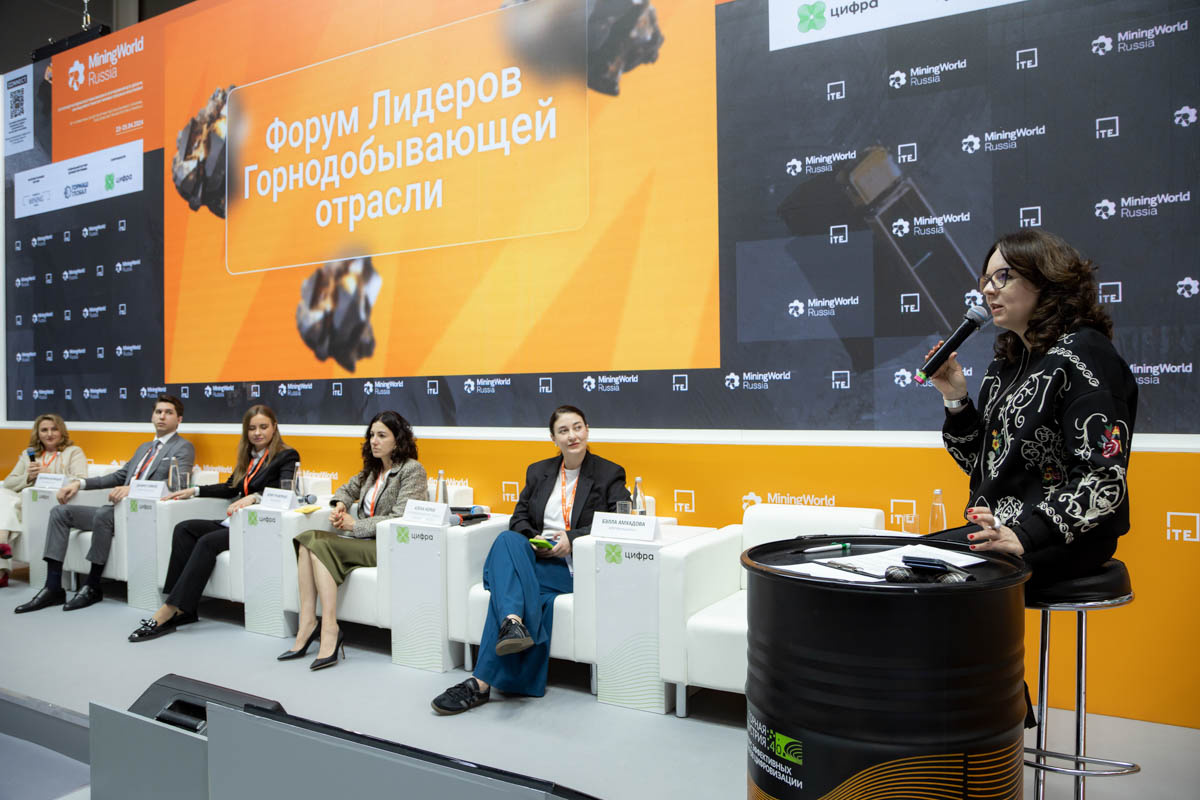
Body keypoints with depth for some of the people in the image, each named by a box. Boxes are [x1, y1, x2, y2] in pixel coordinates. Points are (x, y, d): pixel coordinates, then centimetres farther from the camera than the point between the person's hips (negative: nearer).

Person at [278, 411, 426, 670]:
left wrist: (355, 525, -10)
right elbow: (348, 488, 36)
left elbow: (399, 520, -15)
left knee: (321, 544, -25)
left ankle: (329, 628, -28)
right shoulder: (373, 469, 19)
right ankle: (308, 626, -23)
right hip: (366, 542, 8)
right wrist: (340, 504, 12)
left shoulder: (412, 470, -6)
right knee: (308, 538, -16)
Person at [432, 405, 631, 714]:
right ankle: (514, 624, -53)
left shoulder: (610, 474, 7)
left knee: (508, 584, -31)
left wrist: (572, 538, -15)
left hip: (574, 565, -4)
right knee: (507, 540, -33)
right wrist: (534, 539, -6)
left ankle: (482, 682, -35)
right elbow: (519, 517, 18)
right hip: (536, 556, 4)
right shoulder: (538, 471, 20)